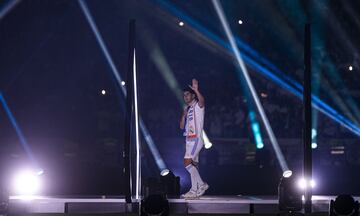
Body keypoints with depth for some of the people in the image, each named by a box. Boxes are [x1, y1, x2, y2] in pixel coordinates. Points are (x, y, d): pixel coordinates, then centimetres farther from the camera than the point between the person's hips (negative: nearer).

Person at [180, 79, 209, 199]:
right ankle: (195, 191, 9)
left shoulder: (198, 106, -3)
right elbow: (182, 126, 18)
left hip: (196, 139, -8)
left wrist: (196, 90, -47)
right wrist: (184, 115, 0)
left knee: (187, 162, -18)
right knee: (192, 165, 6)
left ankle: (201, 185, -10)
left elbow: (202, 101, -30)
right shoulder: (187, 109, 20)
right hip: (189, 140, 9)